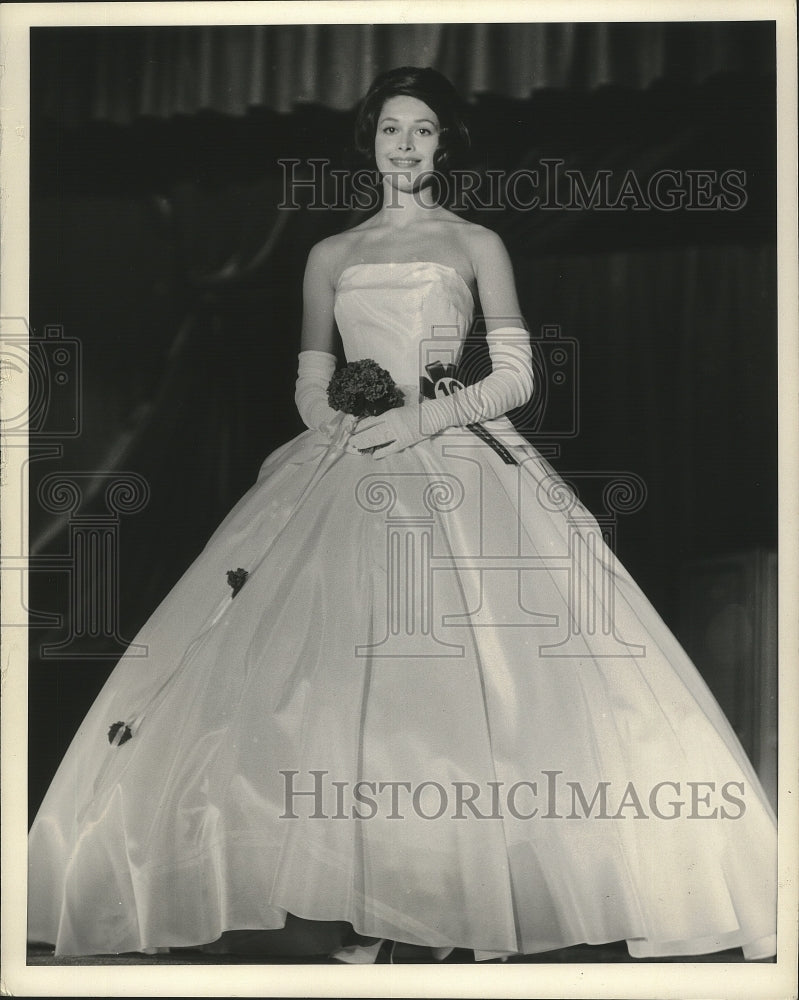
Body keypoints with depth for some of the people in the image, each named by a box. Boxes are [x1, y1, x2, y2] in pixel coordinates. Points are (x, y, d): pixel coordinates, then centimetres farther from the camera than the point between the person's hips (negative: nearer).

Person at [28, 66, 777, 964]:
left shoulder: (477, 246, 11)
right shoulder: (330, 256, 18)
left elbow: (516, 376, 4)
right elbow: (310, 383, 16)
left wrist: (424, 416, -10)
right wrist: (334, 421, -6)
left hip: (458, 462, -2)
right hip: (349, 473, 2)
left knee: (465, 673, -17)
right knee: (331, 673, -13)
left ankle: (470, 888, -12)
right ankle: (354, 903, -11)